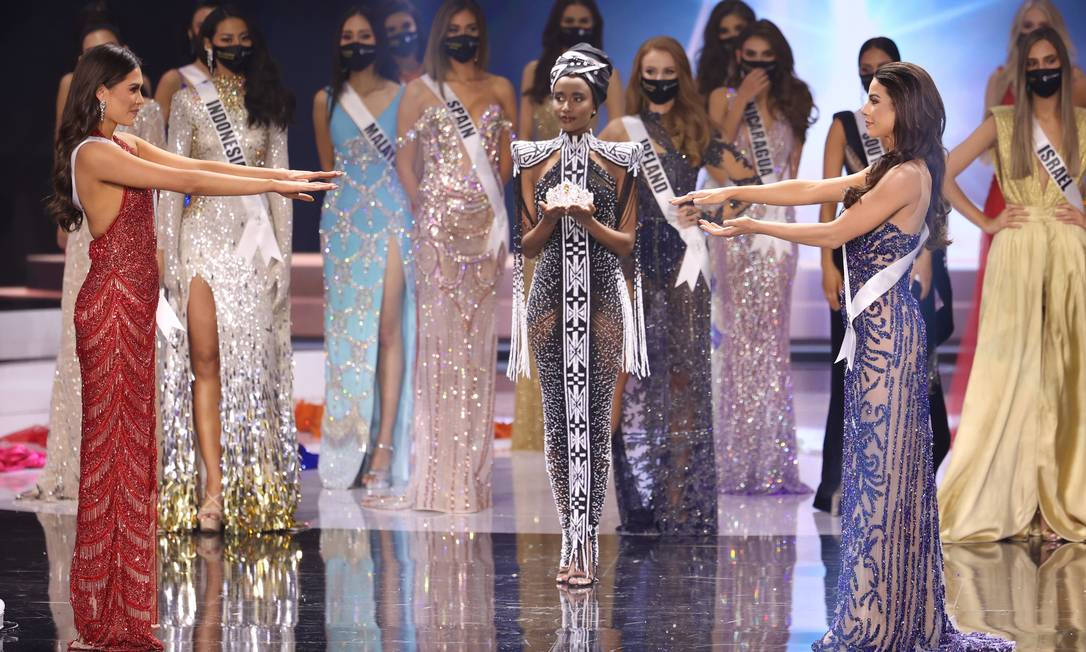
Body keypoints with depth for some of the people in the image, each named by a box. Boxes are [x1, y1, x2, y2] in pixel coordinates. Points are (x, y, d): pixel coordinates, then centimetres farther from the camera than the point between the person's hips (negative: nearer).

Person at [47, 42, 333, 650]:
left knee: (132, 441, 10)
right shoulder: (94, 153, -16)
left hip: (134, 306, 9)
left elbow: (199, 165, 11)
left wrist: (284, 173, 3)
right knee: (114, 443, -4)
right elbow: (188, 181, -19)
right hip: (111, 306, -9)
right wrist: (274, 186, -16)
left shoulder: (125, 144, 13)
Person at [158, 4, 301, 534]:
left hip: (256, 238, 1)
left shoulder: (267, 105, 10)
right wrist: (169, 254, -3)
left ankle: (252, 490, 2)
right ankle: (214, 487, -8)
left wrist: (282, 254, 3)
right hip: (205, 235, -1)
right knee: (206, 361, -6)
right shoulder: (189, 102, 6)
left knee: (253, 363, -1)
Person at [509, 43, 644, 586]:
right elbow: (526, 245, 6)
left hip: (602, 300, -1)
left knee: (596, 419, -4)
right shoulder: (533, 160, 6)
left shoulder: (618, 162, 3)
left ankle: (586, 538, -1)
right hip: (551, 296, 1)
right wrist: (551, 218, -13)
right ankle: (573, 539, 5)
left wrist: (589, 221, -15)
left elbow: (627, 242, 2)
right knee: (558, 417, 0)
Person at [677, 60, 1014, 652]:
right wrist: (731, 192, 8)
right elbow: (809, 190, 14)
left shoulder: (908, 176, -14)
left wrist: (751, 225, -4)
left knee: (883, 465, -4)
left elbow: (833, 233, -12)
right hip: (879, 330, 9)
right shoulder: (888, 172, 15)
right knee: (880, 465, 10)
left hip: (886, 332, -9)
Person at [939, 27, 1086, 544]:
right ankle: (1013, 499, 0)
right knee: (1015, 370, -4)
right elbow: (944, 174, 2)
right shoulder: (1002, 123, 4)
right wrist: (985, 222, -2)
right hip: (1018, 254, -2)